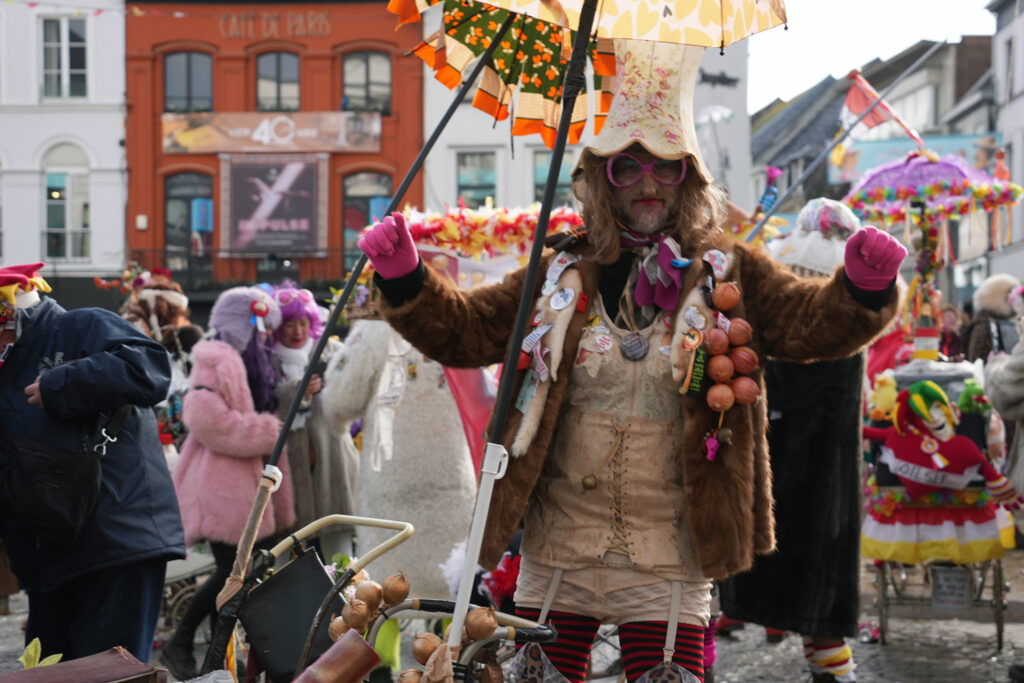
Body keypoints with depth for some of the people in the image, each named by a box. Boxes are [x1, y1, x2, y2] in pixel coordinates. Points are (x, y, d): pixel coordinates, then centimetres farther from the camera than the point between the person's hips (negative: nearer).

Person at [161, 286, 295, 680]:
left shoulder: (245, 364, 20)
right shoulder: (218, 362, -13)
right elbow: (204, 416, -25)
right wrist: (264, 430, -18)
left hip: (238, 483, 10)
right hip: (221, 483, -10)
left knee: (235, 570, 10)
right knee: (232, 570, -11)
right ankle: (179, 644, -1)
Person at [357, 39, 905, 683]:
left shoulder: (729, 274, 2)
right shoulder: (562, 275, 6)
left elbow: (815, 321, -9)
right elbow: (465, 329, 7)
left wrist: (865, 286, -30)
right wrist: (406, 278, -10)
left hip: (669, 566, -2)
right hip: (558, 556, 2)